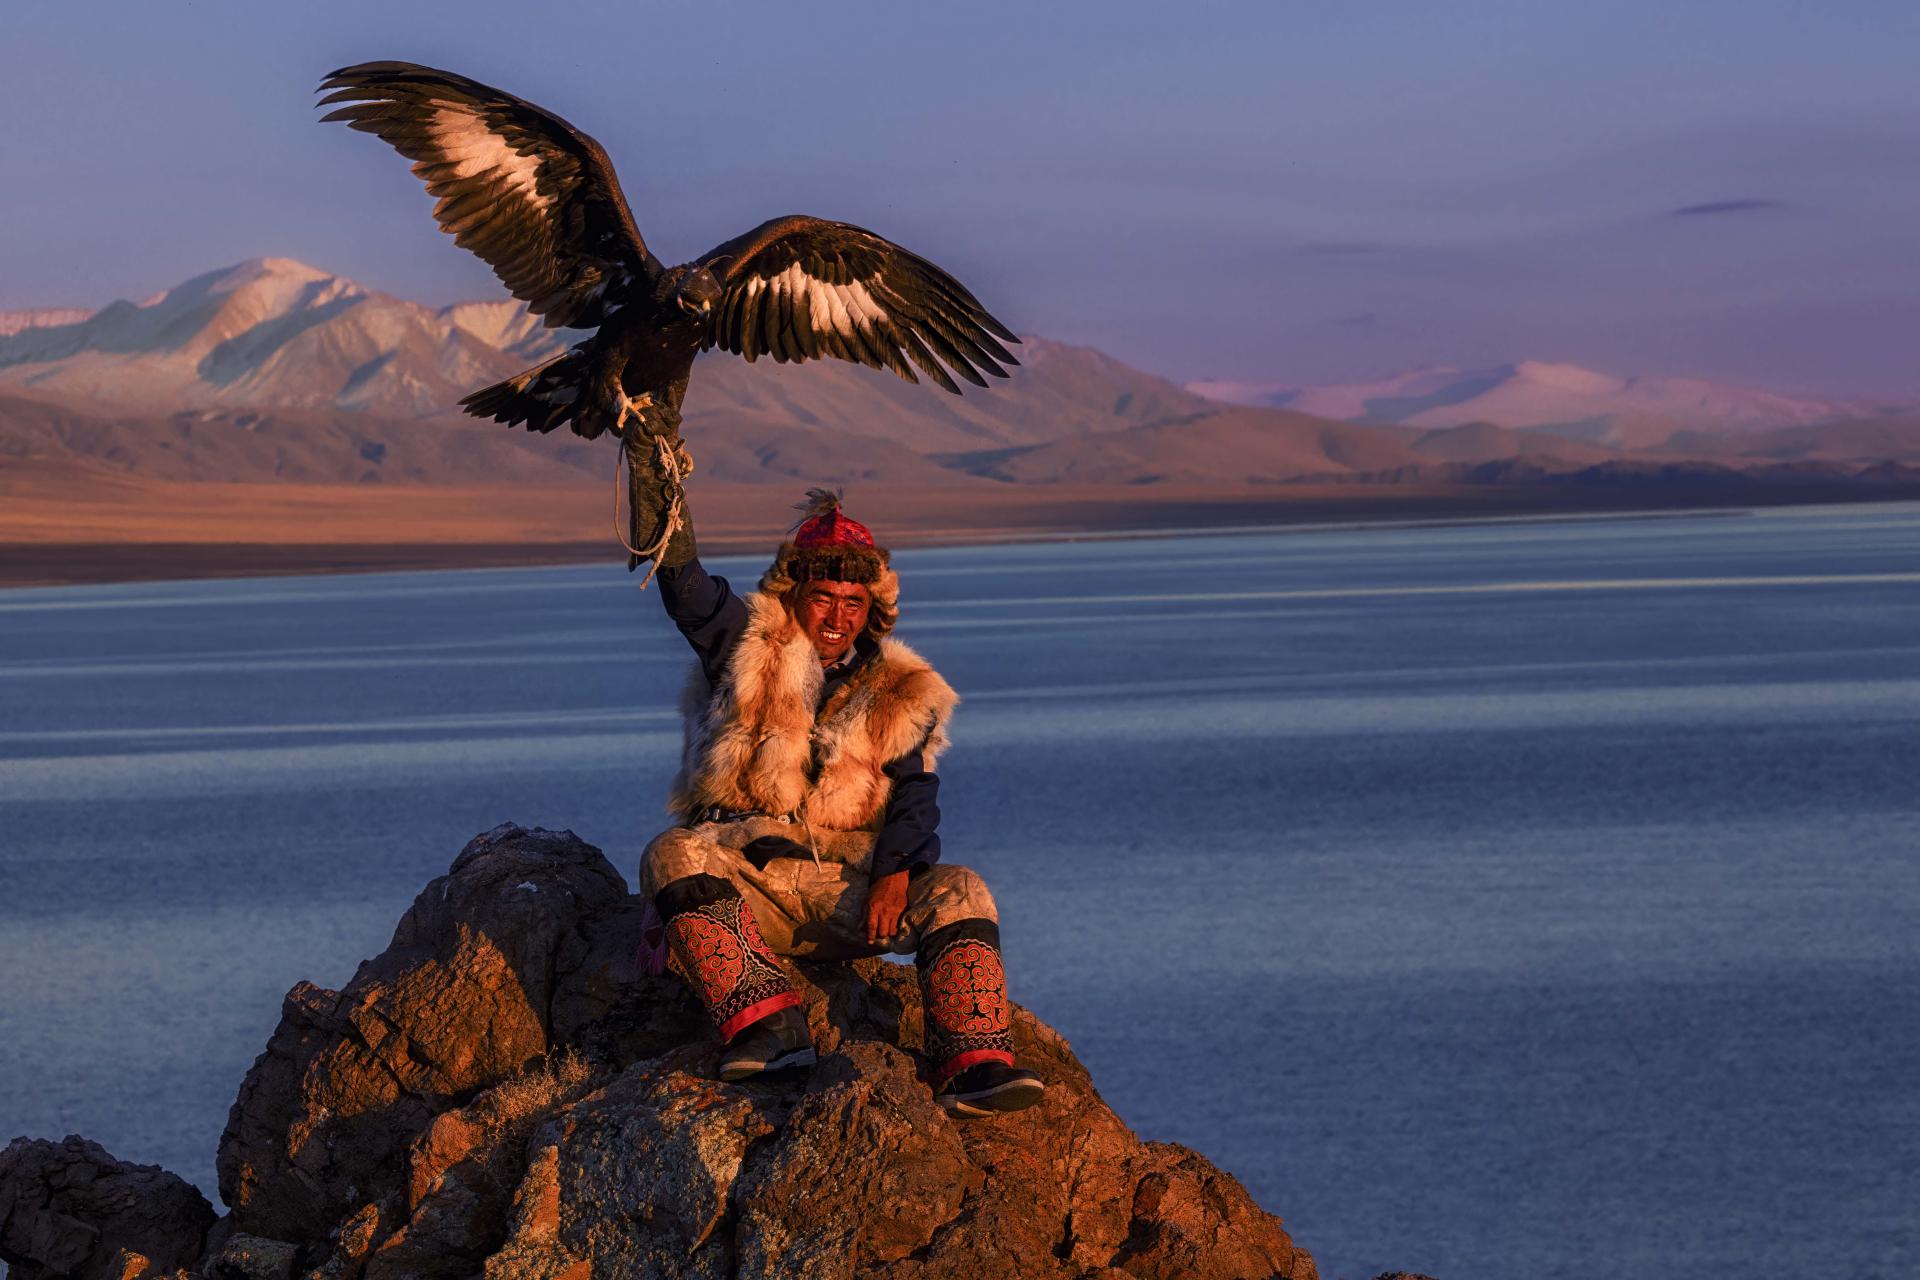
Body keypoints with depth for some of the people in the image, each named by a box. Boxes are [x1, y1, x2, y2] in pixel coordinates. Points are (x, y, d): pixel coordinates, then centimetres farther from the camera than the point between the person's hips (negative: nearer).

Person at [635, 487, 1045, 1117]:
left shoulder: (896, 693, 17)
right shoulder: (748, 646, 13)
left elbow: (913, 793, 5)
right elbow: (679, 576, 0)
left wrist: (895, 871, -15)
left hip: (846, 889, 2)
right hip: (745, 871, -2)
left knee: (958, 892, -24)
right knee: (673, 857, -34)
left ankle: (972, 1068, -36)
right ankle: (766, 1027, -45)